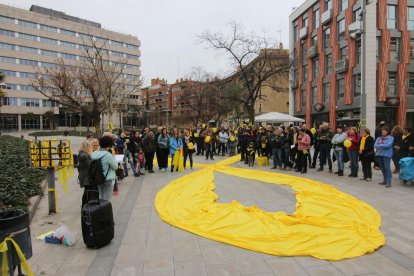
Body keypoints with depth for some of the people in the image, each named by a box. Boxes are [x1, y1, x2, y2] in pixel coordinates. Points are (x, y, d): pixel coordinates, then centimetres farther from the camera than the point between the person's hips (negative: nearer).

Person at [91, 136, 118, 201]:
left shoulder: (94, 154, 0)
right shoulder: (108, 155, -21)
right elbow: (115, 167, -10)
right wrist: (113, 157, 2)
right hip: (108, 180, -7)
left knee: (100, 198, 19)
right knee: (106, 200, 2)